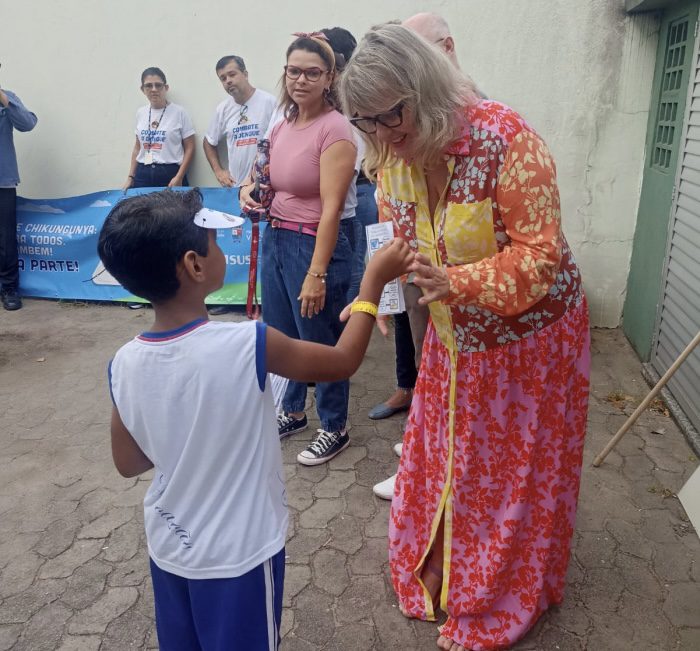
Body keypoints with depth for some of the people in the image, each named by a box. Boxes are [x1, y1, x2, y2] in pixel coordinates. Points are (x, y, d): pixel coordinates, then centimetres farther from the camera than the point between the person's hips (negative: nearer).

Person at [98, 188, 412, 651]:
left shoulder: (124, 365, -14)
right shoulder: (247, 346, -28)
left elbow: (128, 463, 0)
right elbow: (344, 362, -12)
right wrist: (375, 279, -4)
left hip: (169, 548, 4)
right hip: (239, 554, -4)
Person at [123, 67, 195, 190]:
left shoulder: (179, 112, -3)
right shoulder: (140, 113, 10)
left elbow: (189, 148, -3)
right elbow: (137, 147, 18)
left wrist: (179, 177, -13)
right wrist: (130, 177, 13)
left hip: (170, 174, -4)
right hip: (143, 174, 4)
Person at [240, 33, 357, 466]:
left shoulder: (334, 129, -15)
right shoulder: (283, 126, 8)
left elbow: (331, 208, -20)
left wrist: (317, 274, -23)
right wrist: (249, 191, 0)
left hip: (313, 244, -8)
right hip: (275, 239, 8)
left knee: (320, 343, 6)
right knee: (281, 336, 19)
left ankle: (335, 429, 27)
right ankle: (293, 412, 41)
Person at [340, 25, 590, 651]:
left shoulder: (504, 136, -27)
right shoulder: (391, 157, -8)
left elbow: (541, 253, -27)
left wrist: (455, 284, -40)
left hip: (529, 337, -5)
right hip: (454, 339, 5)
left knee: (515, 472, 12)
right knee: (445, 459, 19)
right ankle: (439, 571, 46)